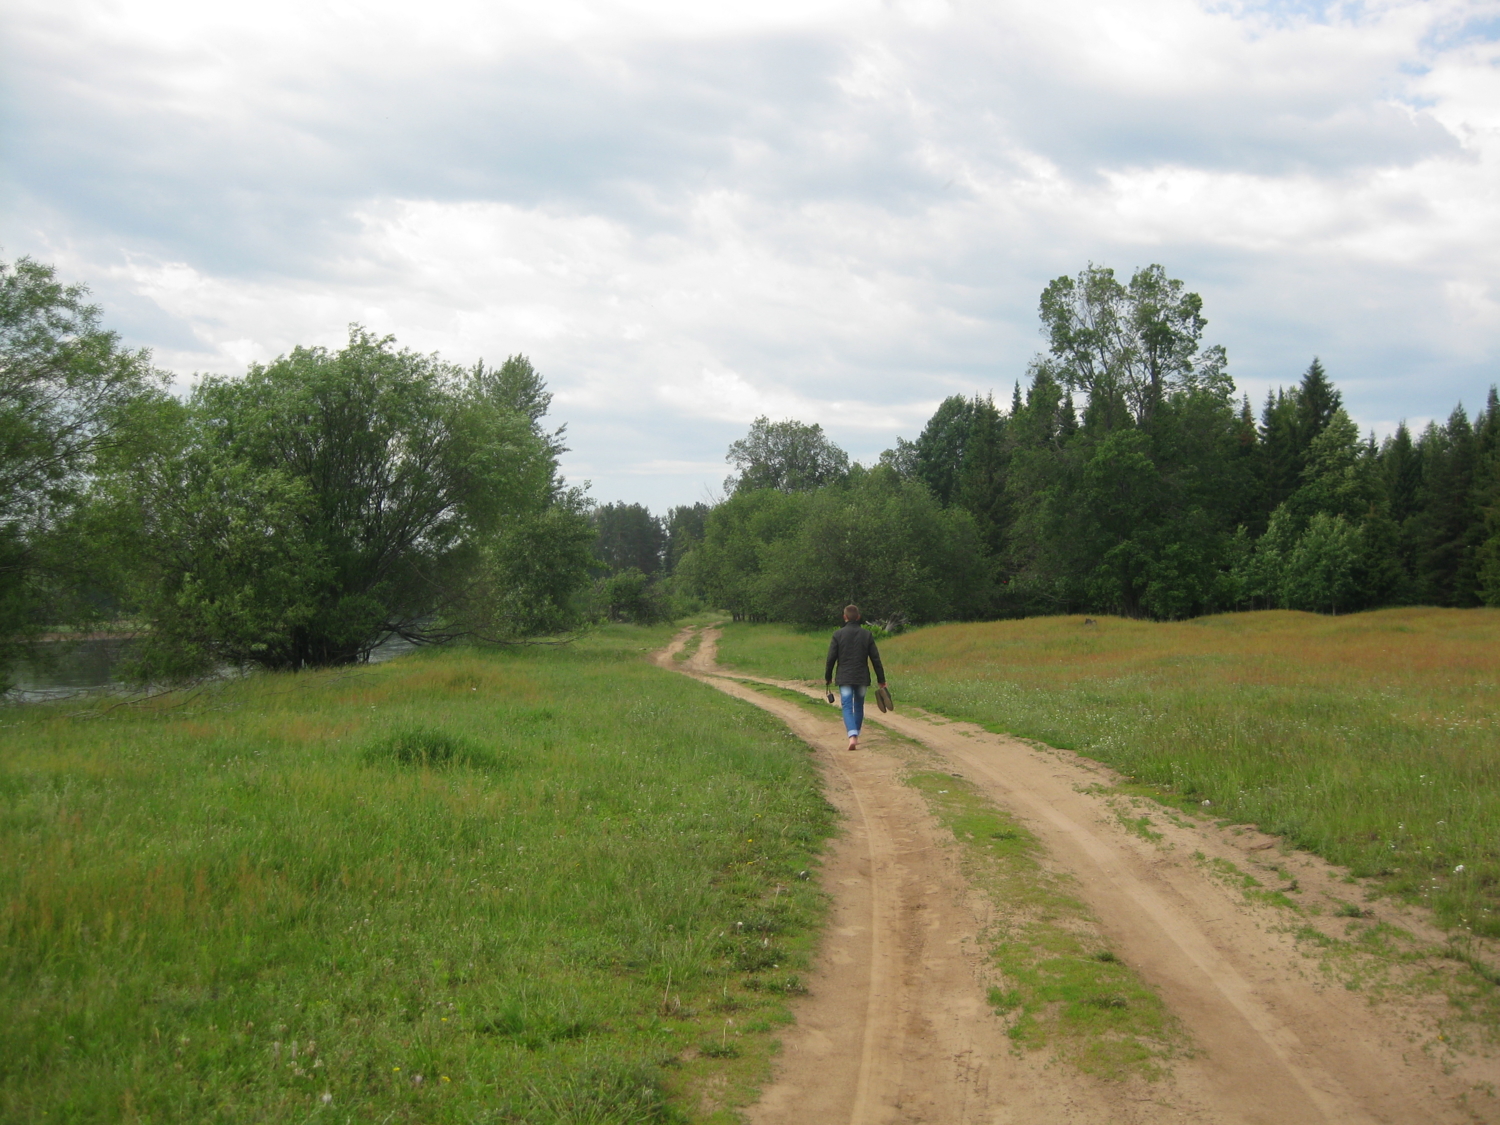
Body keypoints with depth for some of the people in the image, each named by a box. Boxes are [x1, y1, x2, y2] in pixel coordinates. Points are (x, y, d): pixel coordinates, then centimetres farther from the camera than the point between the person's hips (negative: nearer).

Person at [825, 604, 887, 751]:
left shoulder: (838, 635, -4)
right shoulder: (867, 635, 0)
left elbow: (831, 658, -3)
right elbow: (875, 659, 2)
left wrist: (827, 678, 11)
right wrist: (881, 679, 8)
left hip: (845, 678, -2)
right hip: (862, 678, 2)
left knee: (847, 707, -4)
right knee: (859, 707, 17)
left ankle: (852, 736, -24)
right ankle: (856, 736, 25)